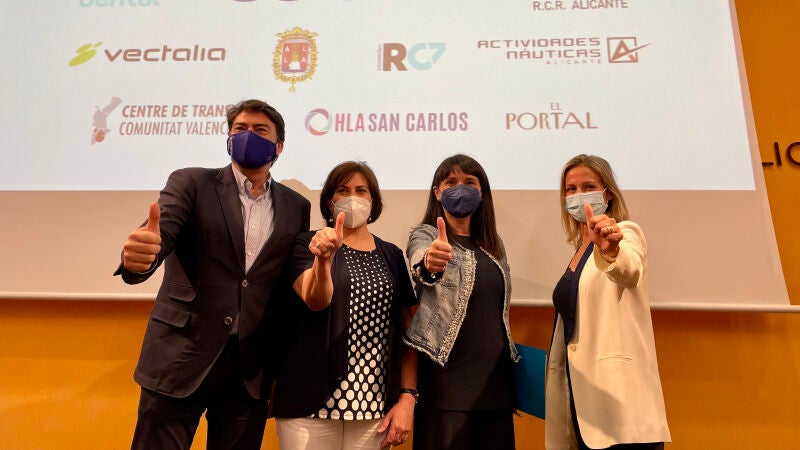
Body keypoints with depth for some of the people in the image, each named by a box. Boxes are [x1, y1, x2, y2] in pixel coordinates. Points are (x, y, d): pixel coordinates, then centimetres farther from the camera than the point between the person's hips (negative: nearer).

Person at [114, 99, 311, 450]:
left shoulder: (296, 207, 8)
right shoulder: (191, 183, 0)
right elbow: (159, 236, -16)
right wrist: (138, 258, -37)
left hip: (251, 368, 3)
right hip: (182, 358, -2)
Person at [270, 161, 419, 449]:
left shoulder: (392, 256, 8)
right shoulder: (308, 244, 0)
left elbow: (405, 332, 7)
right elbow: (315, 300, -17)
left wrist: (407, 398, -1)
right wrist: (324, 257, -35)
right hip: (313, 400, -2)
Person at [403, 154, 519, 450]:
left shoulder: (493, 244, 11)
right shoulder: (424, 235, -5)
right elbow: (419, 266, -29)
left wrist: (510, 356, 16)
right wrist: (429, 264, -51)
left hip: (496, 378, 5)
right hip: (448, 381, -5)